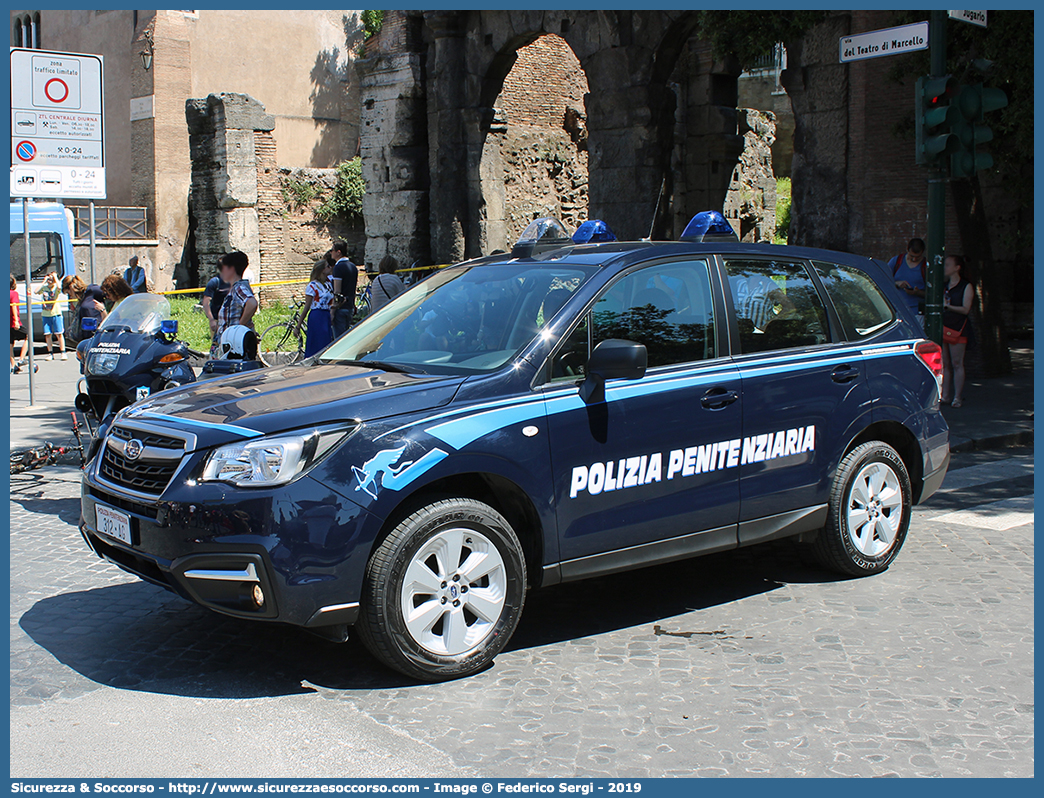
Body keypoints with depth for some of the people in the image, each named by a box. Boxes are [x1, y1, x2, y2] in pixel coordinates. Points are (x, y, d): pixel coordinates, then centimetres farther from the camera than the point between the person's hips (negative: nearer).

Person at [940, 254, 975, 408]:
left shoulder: (966, 287, -1)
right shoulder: (943, 286, 16)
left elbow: (965, 309, -11)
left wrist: (948, 306, -21)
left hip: (958, 328, -6)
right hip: (942, 326, 6)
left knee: (956, 363, -6)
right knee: (944, 364, 4)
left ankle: (957, 397, -3)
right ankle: (944, 396, 7)